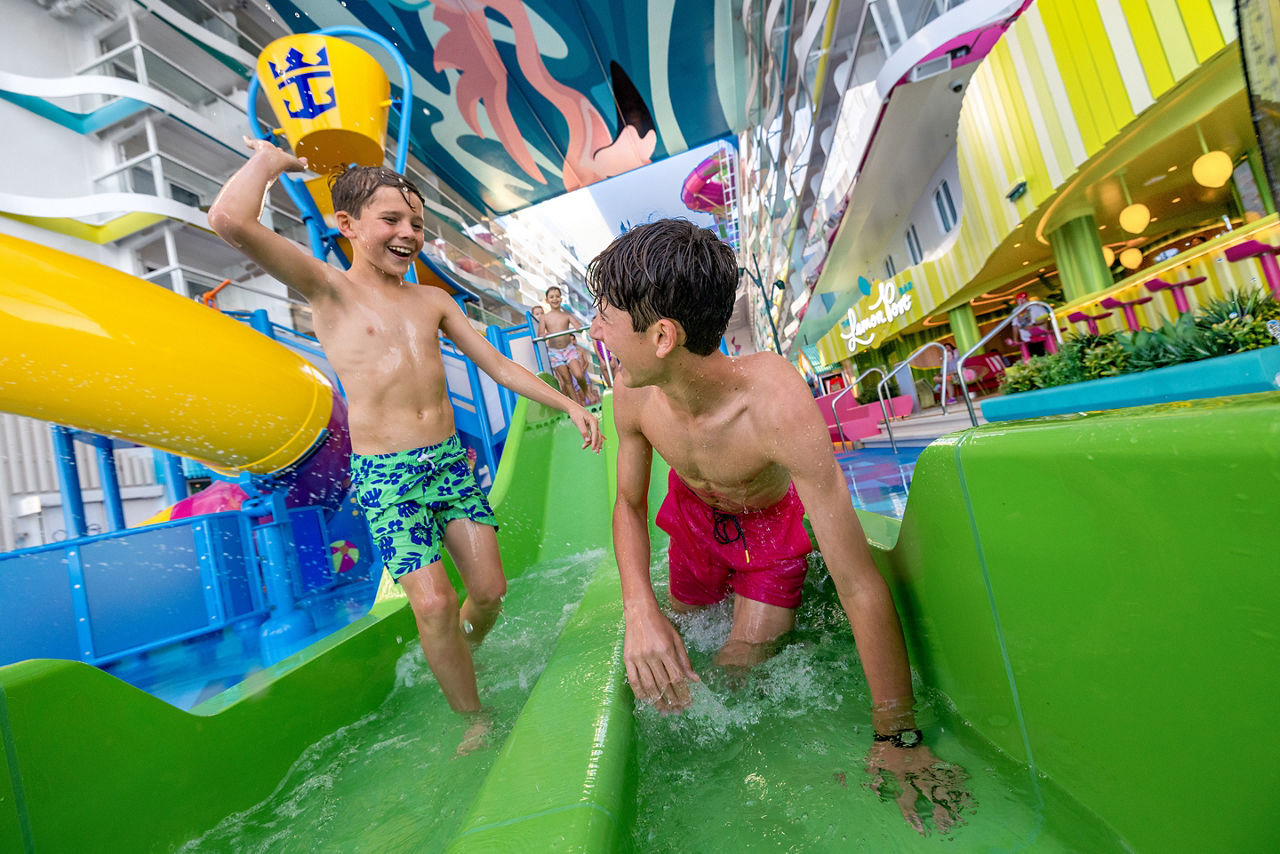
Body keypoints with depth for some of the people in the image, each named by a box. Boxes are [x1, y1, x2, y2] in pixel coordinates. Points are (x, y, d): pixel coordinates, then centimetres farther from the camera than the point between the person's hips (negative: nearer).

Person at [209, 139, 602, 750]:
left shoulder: (433, 300, 12)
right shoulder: (329, 288, -1)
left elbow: (498, 365, 13)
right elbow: (231, 220, -18)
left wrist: (568, 405, 8)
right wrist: (270, 160, 1)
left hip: (450, 459, 5)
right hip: (385, 475, -4)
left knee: (490, 590, 5)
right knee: (433, 602, -9)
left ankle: (458, 663, 38)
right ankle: (473, 718, 17)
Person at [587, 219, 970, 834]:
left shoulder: (776, 404, -44)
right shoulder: (632, 394, -28)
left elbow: (861, 587, -38)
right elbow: (629, 502, -11)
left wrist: (898, 738, -29)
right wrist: (640, 608, -28)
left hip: (770, 523, -3)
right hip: (692, 512, 4)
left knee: (739, 669, -3)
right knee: (682, 628, 17)